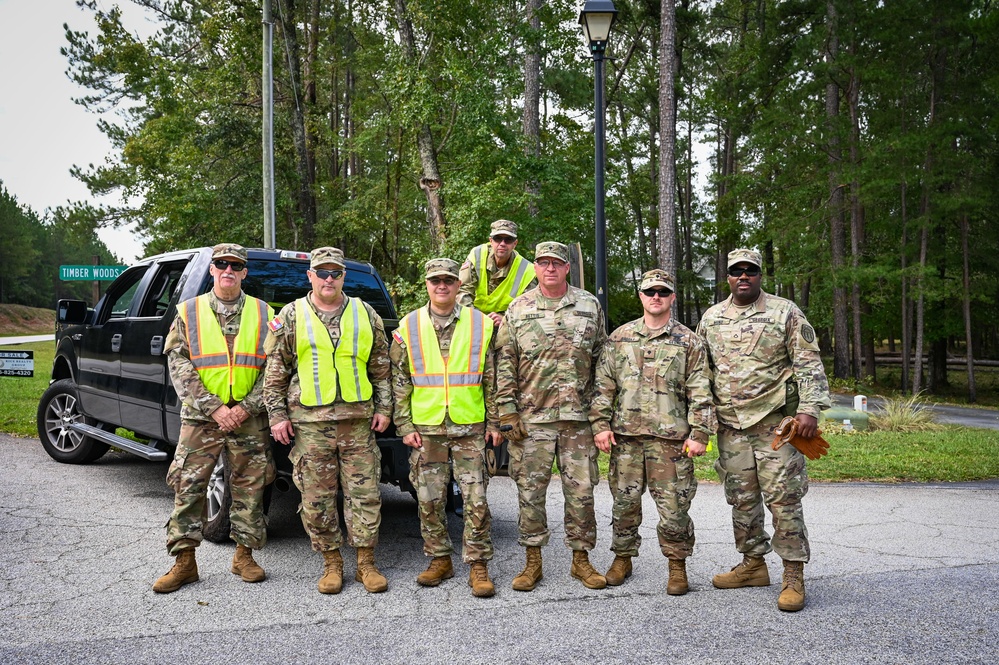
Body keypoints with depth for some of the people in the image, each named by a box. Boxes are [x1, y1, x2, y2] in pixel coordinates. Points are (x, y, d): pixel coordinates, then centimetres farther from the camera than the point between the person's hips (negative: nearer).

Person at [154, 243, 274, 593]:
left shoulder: (264, 314, 5)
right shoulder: (189, 312, 4)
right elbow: (178, 365, -3)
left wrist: (247, 407, -10)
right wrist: (214, 408, -12)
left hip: (249, 419, 1)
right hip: (200, 417, 0)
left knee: (249, 488, 6)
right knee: (188, 486, 0)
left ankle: (244, 554, 21)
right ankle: (184, 561, 11)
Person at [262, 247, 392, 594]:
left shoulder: (366, 315, 8)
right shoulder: (291, 317, 4)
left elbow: (381, 367, 11)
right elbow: (275, 372, 5)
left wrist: (383, 408, 5)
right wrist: (277, 415, 0)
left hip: (358, 420, 1)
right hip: (309, 422, -1)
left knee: (364, 493, 3)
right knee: (317, 497, 4)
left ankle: (366, 563, 14)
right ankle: (332, 563, 18)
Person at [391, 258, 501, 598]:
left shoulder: (481, 324, 3)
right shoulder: (408, 327, 5)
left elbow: (492, 379, 6)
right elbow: (399, 382, 6)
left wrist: (494, 422, 3)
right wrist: (404, 425, 0)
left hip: (470, 427, -1)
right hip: (425, 429, 1)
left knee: (476, 500, -2)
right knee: (429, 500, 7)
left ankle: (478, 566, 9)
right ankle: (440, 560, 23)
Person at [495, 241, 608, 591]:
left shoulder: (590, 306, 6)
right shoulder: (518, 310, 4)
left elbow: (601, 360, 10)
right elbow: (505, 364, 2)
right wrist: (507, 413, -4)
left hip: (579, 417, 1)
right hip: (531, 418, 0)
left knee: (581, 490, 5)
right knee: (530, 490, 4)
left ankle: (581, 558, 20)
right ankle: (533, 560, 18)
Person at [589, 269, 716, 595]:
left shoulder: (688, 342, 5)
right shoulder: (619, 337, 10)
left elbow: (700, 393, 2)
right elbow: (603, 385, 9)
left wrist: (699, 434, -5)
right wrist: (600, 424, 1)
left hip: (671, 437, -2)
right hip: (625, 435, 2)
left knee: (674, 505, 1)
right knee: (624, 501, 10)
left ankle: (677, 565, 18)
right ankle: (623, 558, 27)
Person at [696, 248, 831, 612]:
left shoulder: (785, 312, 0)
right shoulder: (711, 318, 12)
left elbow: (808, 363, -3)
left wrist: (810, 408, -13)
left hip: (776, 421, -4)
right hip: (730, 424, 5)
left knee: (783, 497, -4)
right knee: (741, 497, 11)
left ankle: (794, 575, 4)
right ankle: (753, 564, 25)